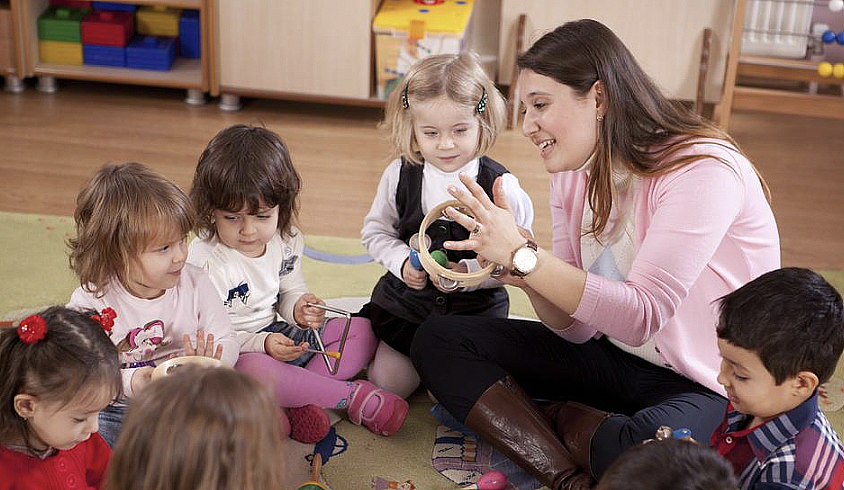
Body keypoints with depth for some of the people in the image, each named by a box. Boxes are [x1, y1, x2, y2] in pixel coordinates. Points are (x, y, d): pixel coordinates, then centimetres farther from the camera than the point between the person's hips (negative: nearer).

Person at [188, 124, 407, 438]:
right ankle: (352, 395, -22)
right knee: (252, 369, -42)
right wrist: (262, 344, -32)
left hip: (279, 334, 7)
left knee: (362, 330, 2)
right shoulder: (204, 261, -21)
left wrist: (299, 308, -11)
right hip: (234, 352, -7)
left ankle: (299, 400, -21)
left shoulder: (286, 241, -2)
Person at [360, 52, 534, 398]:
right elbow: (376, 231, 5)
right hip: (405, 301, 2)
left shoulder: (500, 186, -16)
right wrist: (402, 262, -13)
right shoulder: (400, 175, -8)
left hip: (476, 309, -2)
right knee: (386, 385, 5)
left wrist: (469, 272, -27)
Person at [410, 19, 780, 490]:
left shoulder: (702, 170, -22)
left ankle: (569, 420, -5)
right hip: (613, 357, 8)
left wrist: (523, 255, -31)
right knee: (439, 339, -4)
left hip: (709, 385, -7)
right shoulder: (575, 175, 1)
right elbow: (576, 327, 0)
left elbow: (641, 316, -28)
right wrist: (525, 266, -20)